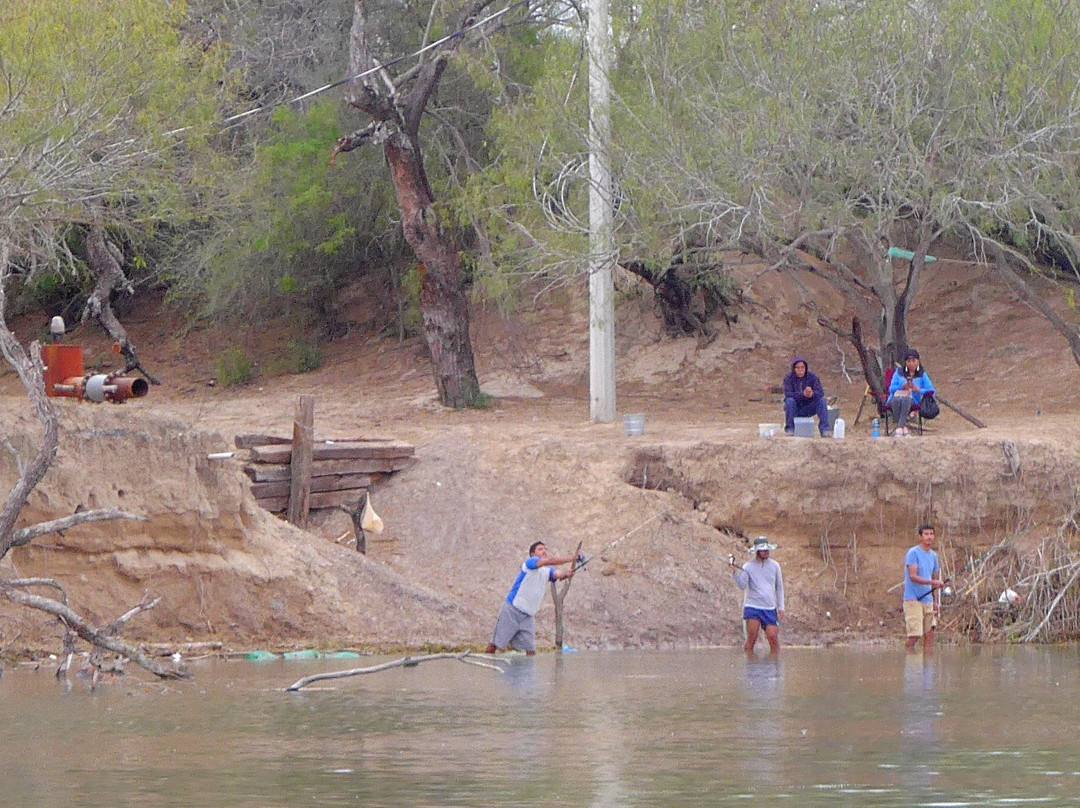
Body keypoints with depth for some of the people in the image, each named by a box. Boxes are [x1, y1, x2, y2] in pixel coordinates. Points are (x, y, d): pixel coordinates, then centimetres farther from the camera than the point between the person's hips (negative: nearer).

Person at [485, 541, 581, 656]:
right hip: (512, 610, -6)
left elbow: (557, 574, -12)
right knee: (495, 645, -2)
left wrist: (566, 574, -36)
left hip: (528, 616, 6)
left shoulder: (548, 570, 10)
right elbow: (549, 561, -25)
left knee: (530, 650, -4)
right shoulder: (529, 563, -8)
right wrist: (572, 558, -30)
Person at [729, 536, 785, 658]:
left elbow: (779, 587, 15)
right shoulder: (748, 567, 1)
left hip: (770, 607, 2)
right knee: (752, 637, -10)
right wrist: (735, 571, -26)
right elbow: (743, 586, -12)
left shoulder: (774, 566, 9)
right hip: (752, 606, -2)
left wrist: (781, 608, 10)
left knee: (773, 637, -7)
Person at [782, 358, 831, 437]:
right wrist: (803, 394, -42)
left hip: (808, 409, 1)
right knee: (789, 400, -32)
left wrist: (812, 394, -42)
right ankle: (790, 429, -22)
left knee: (822, 400, -23)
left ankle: (825, 429, -25)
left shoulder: (812, 377, -3)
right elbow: (787, 393, -25)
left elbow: (820, 392, -17)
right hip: (795, 409, -1)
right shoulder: (789, 378, -7)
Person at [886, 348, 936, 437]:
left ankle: (899, 428, -47)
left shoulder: (922, 375, 18)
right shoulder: (899, 373, 20)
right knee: (896, 399, -37)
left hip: (912, 400, -1)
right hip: (897, 397, 1)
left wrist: (918, 389, -12)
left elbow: (931, 390, 6)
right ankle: (904, 428, -41)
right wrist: (902, 387, -12)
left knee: (906, 399, -38)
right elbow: (891, 388, 8)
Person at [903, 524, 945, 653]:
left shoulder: (933, 556, 15)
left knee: (930, 634, 2)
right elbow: (913, 577, -16)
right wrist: (932, 582, -27)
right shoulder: (913, 553, -7)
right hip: (913, 599, -7)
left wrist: (936, 602, 13)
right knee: (914, 635, -10)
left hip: (928, 600, 7)